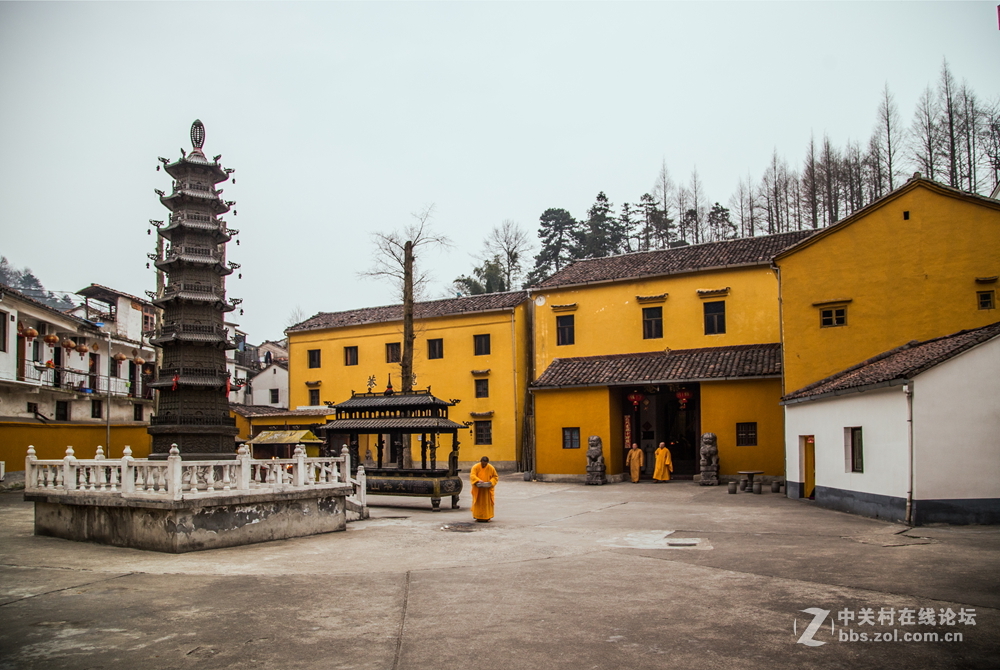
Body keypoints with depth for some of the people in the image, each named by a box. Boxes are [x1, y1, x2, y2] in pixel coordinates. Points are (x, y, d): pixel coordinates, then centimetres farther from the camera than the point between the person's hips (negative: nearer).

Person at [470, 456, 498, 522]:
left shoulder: (491, 468, -4)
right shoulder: (475, 467, -8)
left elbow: (495, 477, 4)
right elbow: (472, 475, -18)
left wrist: (491, 482, -16)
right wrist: (478, 480, -35)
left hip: (488, 489, 1)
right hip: (478, 489, 0)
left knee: (487, 503, 0)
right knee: (478, 503, 4)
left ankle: (486, 517, 7)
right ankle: (478, 517, 12)